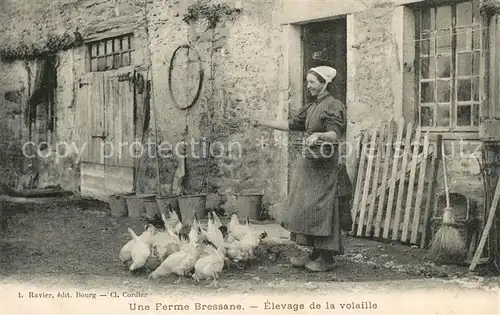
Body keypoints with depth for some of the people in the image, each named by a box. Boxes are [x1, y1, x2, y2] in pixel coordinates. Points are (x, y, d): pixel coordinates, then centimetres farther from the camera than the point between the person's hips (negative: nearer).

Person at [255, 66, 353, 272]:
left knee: (322, 209, -7)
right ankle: (315, 253, 15)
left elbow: (335, 134, -22)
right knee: (308, 208, 8)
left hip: (326, 165, -8)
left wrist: (319, 135, -40)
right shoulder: (312, 107, 17)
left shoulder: (333, 106, -10)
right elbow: (292, 125, 20)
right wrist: (266, 123, 17)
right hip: (311, 164, 9)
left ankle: (327, 258, 0)